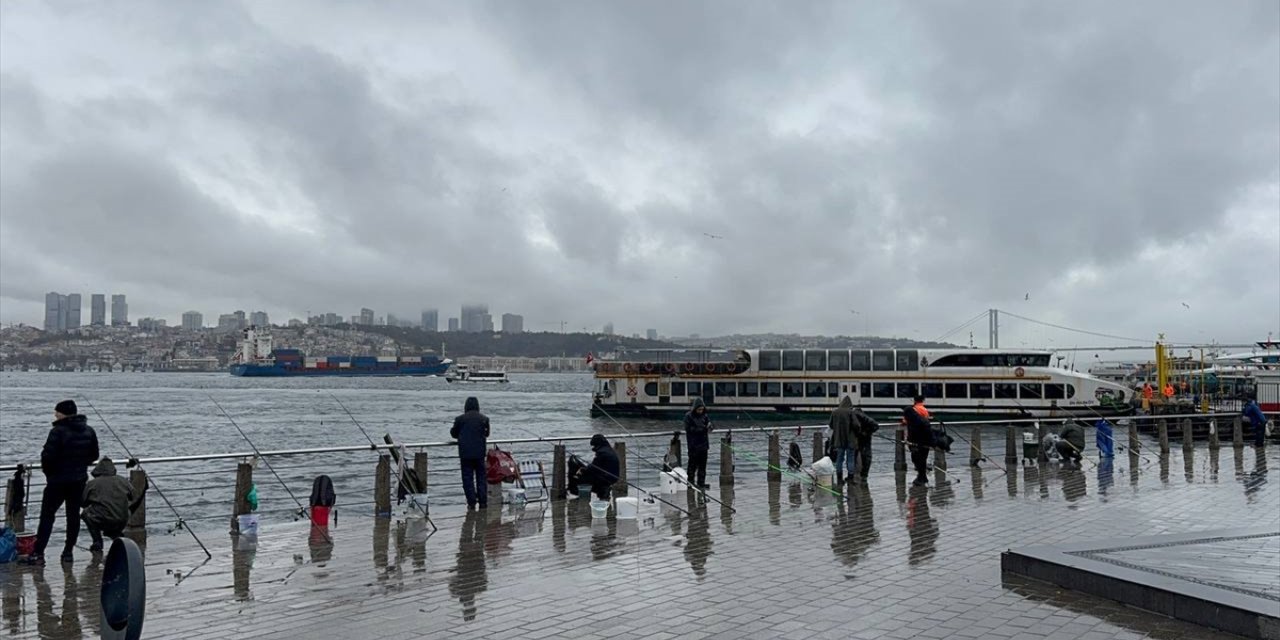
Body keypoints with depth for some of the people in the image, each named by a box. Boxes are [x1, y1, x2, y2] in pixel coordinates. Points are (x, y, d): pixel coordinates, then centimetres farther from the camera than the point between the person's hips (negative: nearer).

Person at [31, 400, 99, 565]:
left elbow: (48, 456, -17)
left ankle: (39, 553, -1)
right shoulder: (89, 431, 5)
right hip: (79, 480, 5)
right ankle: (68, 551, 12)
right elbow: (94, 455, 12)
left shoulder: (58, 431, -16)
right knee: (73, 515, 10)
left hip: (58, 480, -5)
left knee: (47, 515, 2)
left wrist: (48, 472, 0)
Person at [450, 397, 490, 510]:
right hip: (480, 453, 1)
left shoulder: (460, 419, -4)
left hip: (465, 453, -1)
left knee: (467, 477, 4)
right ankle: (483, 501, 8)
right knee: (481, 477, 9)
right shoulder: (484, 419, 0)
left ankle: (471, 502, 1)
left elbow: (453, 434, 9)